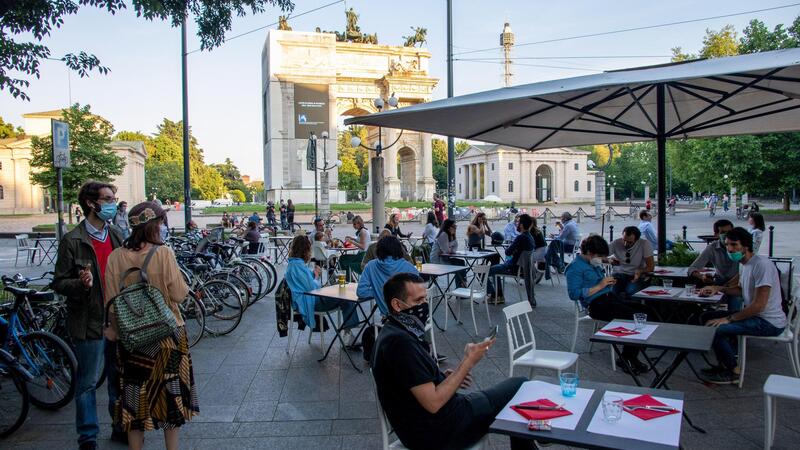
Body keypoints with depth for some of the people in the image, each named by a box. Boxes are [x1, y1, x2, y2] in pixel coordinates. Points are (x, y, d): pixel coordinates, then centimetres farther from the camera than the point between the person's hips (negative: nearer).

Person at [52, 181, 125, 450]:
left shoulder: (117, 235, 8)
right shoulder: (72, 241, -9)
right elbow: (59, 283, -10)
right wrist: (81, 283, -28)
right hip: (89, 322, -5)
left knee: (120, 378, 16)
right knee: (88, 382, 6)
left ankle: (121, 427, 31)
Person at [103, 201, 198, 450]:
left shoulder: (116, 256, -5)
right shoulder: (163, 253, -16)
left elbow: (111, 301, -1)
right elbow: (179, 294, -15)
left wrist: (114, 331, 13)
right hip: (166, 335, -2)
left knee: (134, 395, 15)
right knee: (169, 393, 14)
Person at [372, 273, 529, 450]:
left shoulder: (395, 332, 5)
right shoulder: (400, 341, -27)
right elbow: (433, 403, -26)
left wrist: (445, 377, 2)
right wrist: (468, 362, -18)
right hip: (436, 432, -9)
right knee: (520, 387, 4)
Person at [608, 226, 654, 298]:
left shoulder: (645, 244, -9)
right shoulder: (616, 243, -5)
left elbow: (651, 266, -7)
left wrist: (640, 271, -29)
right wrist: (609, 260, -25)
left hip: (636, 276, -1)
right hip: (619, 274, 1)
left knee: (630, 291, -34)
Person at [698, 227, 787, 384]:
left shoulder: (762, 265, -23)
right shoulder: (746, 264, 9)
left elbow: (759, 305, -26)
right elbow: (741, 290, 24)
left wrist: (728, 319, -20)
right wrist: (719, 288, 6)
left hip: (770, 323, -10)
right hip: (755, 316, 10)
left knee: (716, 328, -24)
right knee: (708, 317, 9)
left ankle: (733, 373, -2)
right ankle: (726, 364, 13)